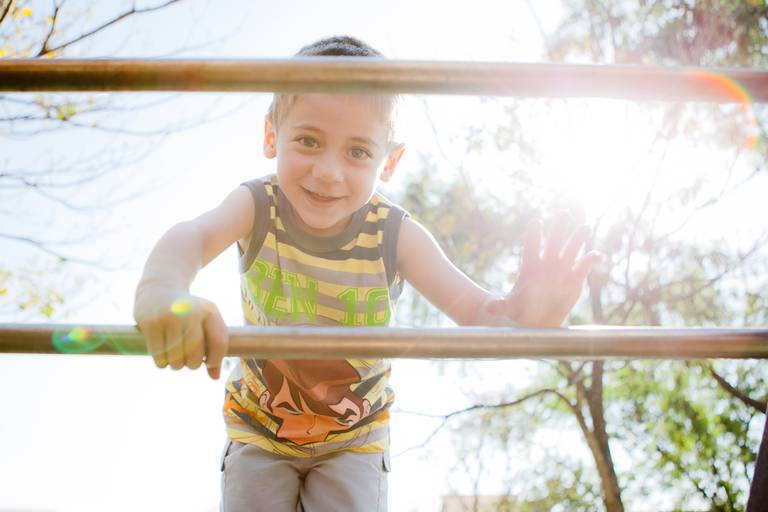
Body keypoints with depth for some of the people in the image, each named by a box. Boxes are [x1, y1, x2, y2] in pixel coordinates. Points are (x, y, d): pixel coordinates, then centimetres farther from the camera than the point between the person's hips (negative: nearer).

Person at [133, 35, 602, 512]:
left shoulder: (395, 234, -24)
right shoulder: (257, 207, -24)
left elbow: (472, 308, -33)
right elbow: (194, 235, -45)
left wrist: (518, 317, -59)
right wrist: (162, 290, -70)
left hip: (354, 438, 0)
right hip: (258, 427, 0)